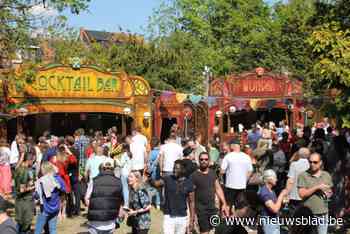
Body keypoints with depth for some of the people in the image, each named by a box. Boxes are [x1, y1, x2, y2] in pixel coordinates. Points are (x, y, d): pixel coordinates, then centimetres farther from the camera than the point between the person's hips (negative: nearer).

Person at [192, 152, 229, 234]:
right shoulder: (194, 176, -11)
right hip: (201, 209, -5)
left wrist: (224, 204, 6)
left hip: (213, 208, 6)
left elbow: (218, 189, 11)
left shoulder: (212, 173, 6)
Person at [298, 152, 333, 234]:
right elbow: (302, 194, -14)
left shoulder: (326, 175, 7)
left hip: (323, 214, 4)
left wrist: (328, 194, -6)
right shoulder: (303, 176, -6)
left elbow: (330, 191, 18)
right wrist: (317, 187, -16)